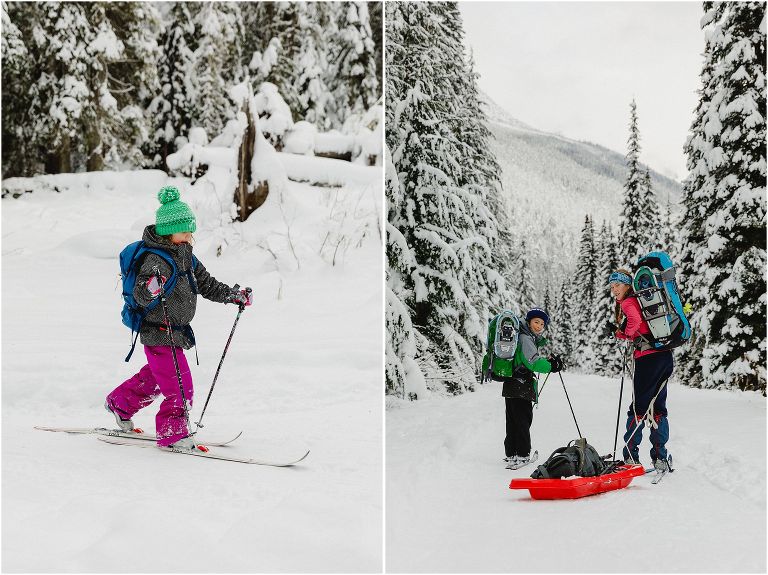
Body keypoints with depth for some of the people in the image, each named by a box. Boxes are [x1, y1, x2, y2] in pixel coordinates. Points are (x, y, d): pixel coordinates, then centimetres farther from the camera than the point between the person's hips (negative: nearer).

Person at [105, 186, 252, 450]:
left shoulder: (186, 257, 8)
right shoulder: (156, 260, -20)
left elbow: (207, 285, 17)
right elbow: (140, 295, -28)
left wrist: (233, 295, 9)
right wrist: (150, 289, -49)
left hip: (176, 332, 10)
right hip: (158, 332, -9)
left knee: (154, 378, 26)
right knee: (180, 387, -9)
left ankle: (120, 403, 46)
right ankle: (172, 433, 6)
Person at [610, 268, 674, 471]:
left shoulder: (627, 303, -4)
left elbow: (635, 320, -23)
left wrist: (625, 332, -5)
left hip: (647, 357, -8)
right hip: (666, 356, 8)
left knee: (638, 408, -3)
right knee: (658, 407, 10)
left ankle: (631, 457, -1)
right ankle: (660, 457, 8)